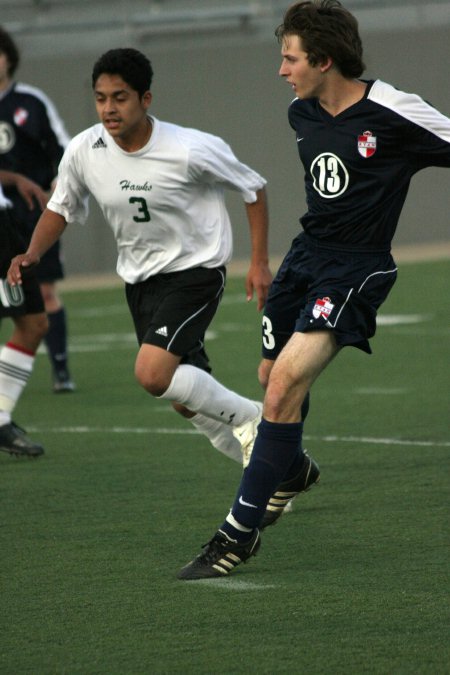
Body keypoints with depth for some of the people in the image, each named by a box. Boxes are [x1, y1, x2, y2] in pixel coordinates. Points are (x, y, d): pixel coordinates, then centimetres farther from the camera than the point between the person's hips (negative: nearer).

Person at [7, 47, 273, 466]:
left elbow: (252, 188, -6)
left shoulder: (190, 150, -22)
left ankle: (250, 418, -5)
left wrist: (259, 263, -8)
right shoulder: (83, 152, -10)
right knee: (188, 402, 11)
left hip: (196, 270, -6)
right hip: (139, 277, 6)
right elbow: (61, 209, 8)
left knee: (152, 374, -26)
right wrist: (31, 255, -10)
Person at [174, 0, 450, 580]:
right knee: (272, 377, 16)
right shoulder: (302, 114, 5)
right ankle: (291, 468, 51)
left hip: (357, 268, -7)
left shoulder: (392, 115, -18)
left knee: (285, 386, -20)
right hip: (306, 252, 8)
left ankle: (240, 532, -13)